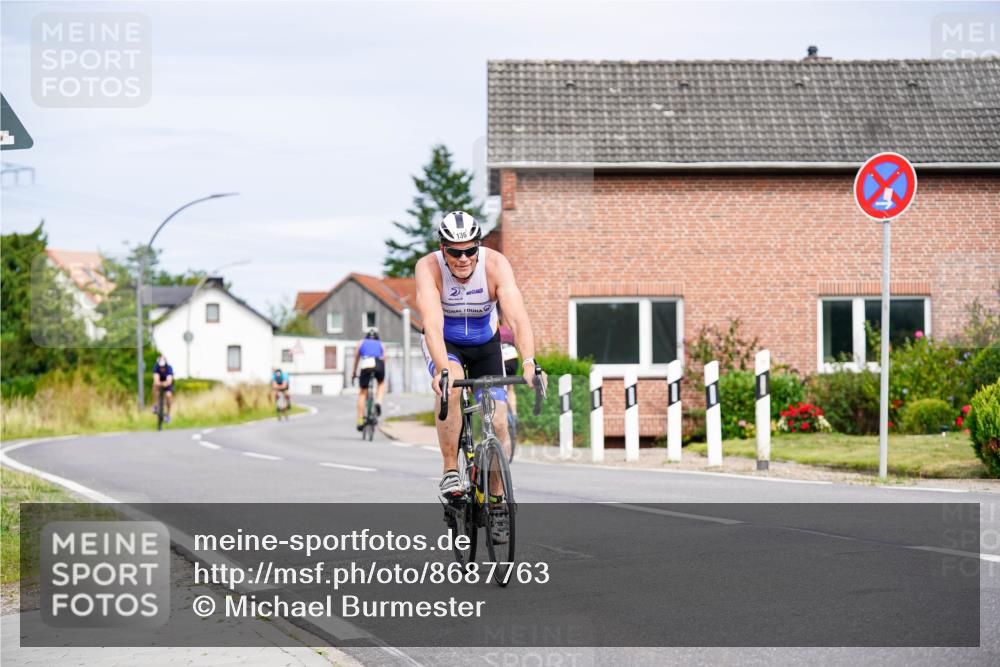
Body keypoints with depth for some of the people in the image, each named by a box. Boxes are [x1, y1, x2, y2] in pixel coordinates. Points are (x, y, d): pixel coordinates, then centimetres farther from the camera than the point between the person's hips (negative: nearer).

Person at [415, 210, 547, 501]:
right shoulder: (428, 267, -30)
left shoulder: (496, 264, -28)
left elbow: (518, 318, -39)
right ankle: (450, 471, -23)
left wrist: (529, 363, -54)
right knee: (450, 383, -35)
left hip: (485, 343, 2)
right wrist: (443, 370, -57)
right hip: (444, 342, -1)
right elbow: (432, 324, -42)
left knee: (498, 423, -9)